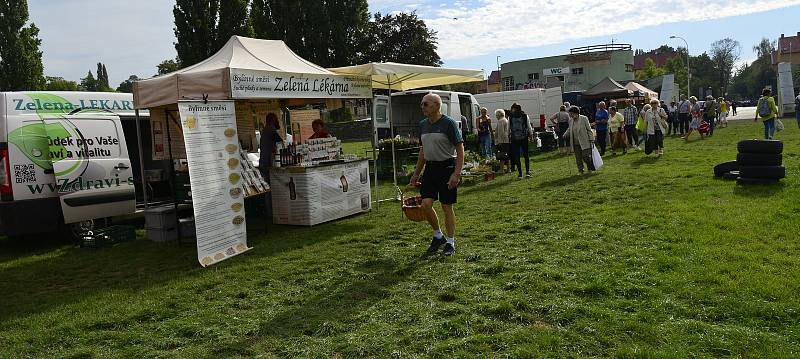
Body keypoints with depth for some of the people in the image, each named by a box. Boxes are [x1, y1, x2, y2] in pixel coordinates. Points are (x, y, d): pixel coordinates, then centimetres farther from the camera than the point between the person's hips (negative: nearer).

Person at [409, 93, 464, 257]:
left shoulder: (449, 123, -10)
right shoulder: (423, 124, 10)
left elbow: (460, 149, -11)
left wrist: (457, 173, -19)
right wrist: (416, 173, 18)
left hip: (447, 167, -6)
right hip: (430, 167, 6)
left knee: (447, 206, 1)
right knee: (426, 203, -4)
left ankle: (450, 242, 16)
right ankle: (438, 236, 18)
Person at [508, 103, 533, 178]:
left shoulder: (510, 118, -2)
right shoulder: (525, 116, 0)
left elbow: (508, 129, 2)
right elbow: (529, 127, 2)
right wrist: (531, 135, 17)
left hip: (514, 139, 0)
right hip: (524, 138, 1)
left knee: (516, 156, 6)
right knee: (526, 155, 11)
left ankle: (520, 173, 6)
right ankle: (527, 171, 4)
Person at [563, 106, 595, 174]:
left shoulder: (584, 119, -6)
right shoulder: (571, 120, 7)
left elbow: (589, 130, -2)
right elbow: (569, 129, 22)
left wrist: (591, 140, -5)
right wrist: (565, 134, 2)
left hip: (584, 142, -4)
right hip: (576, 144, 4)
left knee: (586, 157, -4)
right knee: (578, 158, 5)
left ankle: (591, 168, 19)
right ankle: (580, 171, 15)